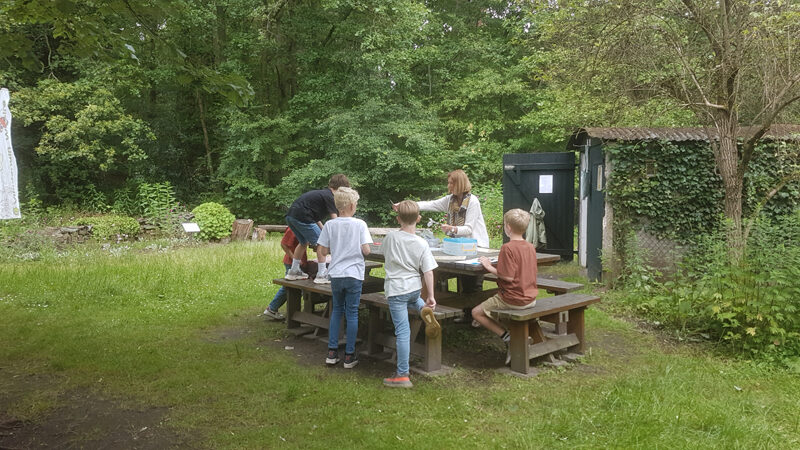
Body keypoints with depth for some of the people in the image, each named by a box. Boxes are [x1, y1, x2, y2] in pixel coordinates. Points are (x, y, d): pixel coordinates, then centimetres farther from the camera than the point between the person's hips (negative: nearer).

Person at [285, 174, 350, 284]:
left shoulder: (321, 193, 24)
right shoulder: (329, 197, -4)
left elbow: (316, 218, 29)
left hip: (290, 215, 10)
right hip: (301, 216, -10)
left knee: (304, 242, 27)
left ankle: (293, 271, 34)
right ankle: (321, 275, 1)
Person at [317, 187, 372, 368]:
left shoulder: (330, 225, -2)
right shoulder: (360, 224, -8)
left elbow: (323, 251, -2)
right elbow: (366, 250, -12)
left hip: (336, 274, 3)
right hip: (354, 275, -2)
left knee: (336, 310, 17)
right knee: (352, 314, 6)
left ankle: (332, 352, 17)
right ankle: (349, 356, 12)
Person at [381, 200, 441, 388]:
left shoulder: (390, 237, -8)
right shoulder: (422, 244, -8)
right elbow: (428, 272, -9)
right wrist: (430, 297, -4)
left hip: (396, 290, -3)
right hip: (415, 287, 3)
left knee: (402, 331, -4)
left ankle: (402, 375, -2)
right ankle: (424, 309, 9)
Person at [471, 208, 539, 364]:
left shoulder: (507, 248, -19)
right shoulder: (531, 246, 6)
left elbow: (508, 276, -22)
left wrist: (490, 267, -10)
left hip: (513, 299, -8)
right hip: (531, 298, 8)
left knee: (476, 312, 5)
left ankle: (506, 336, -4)